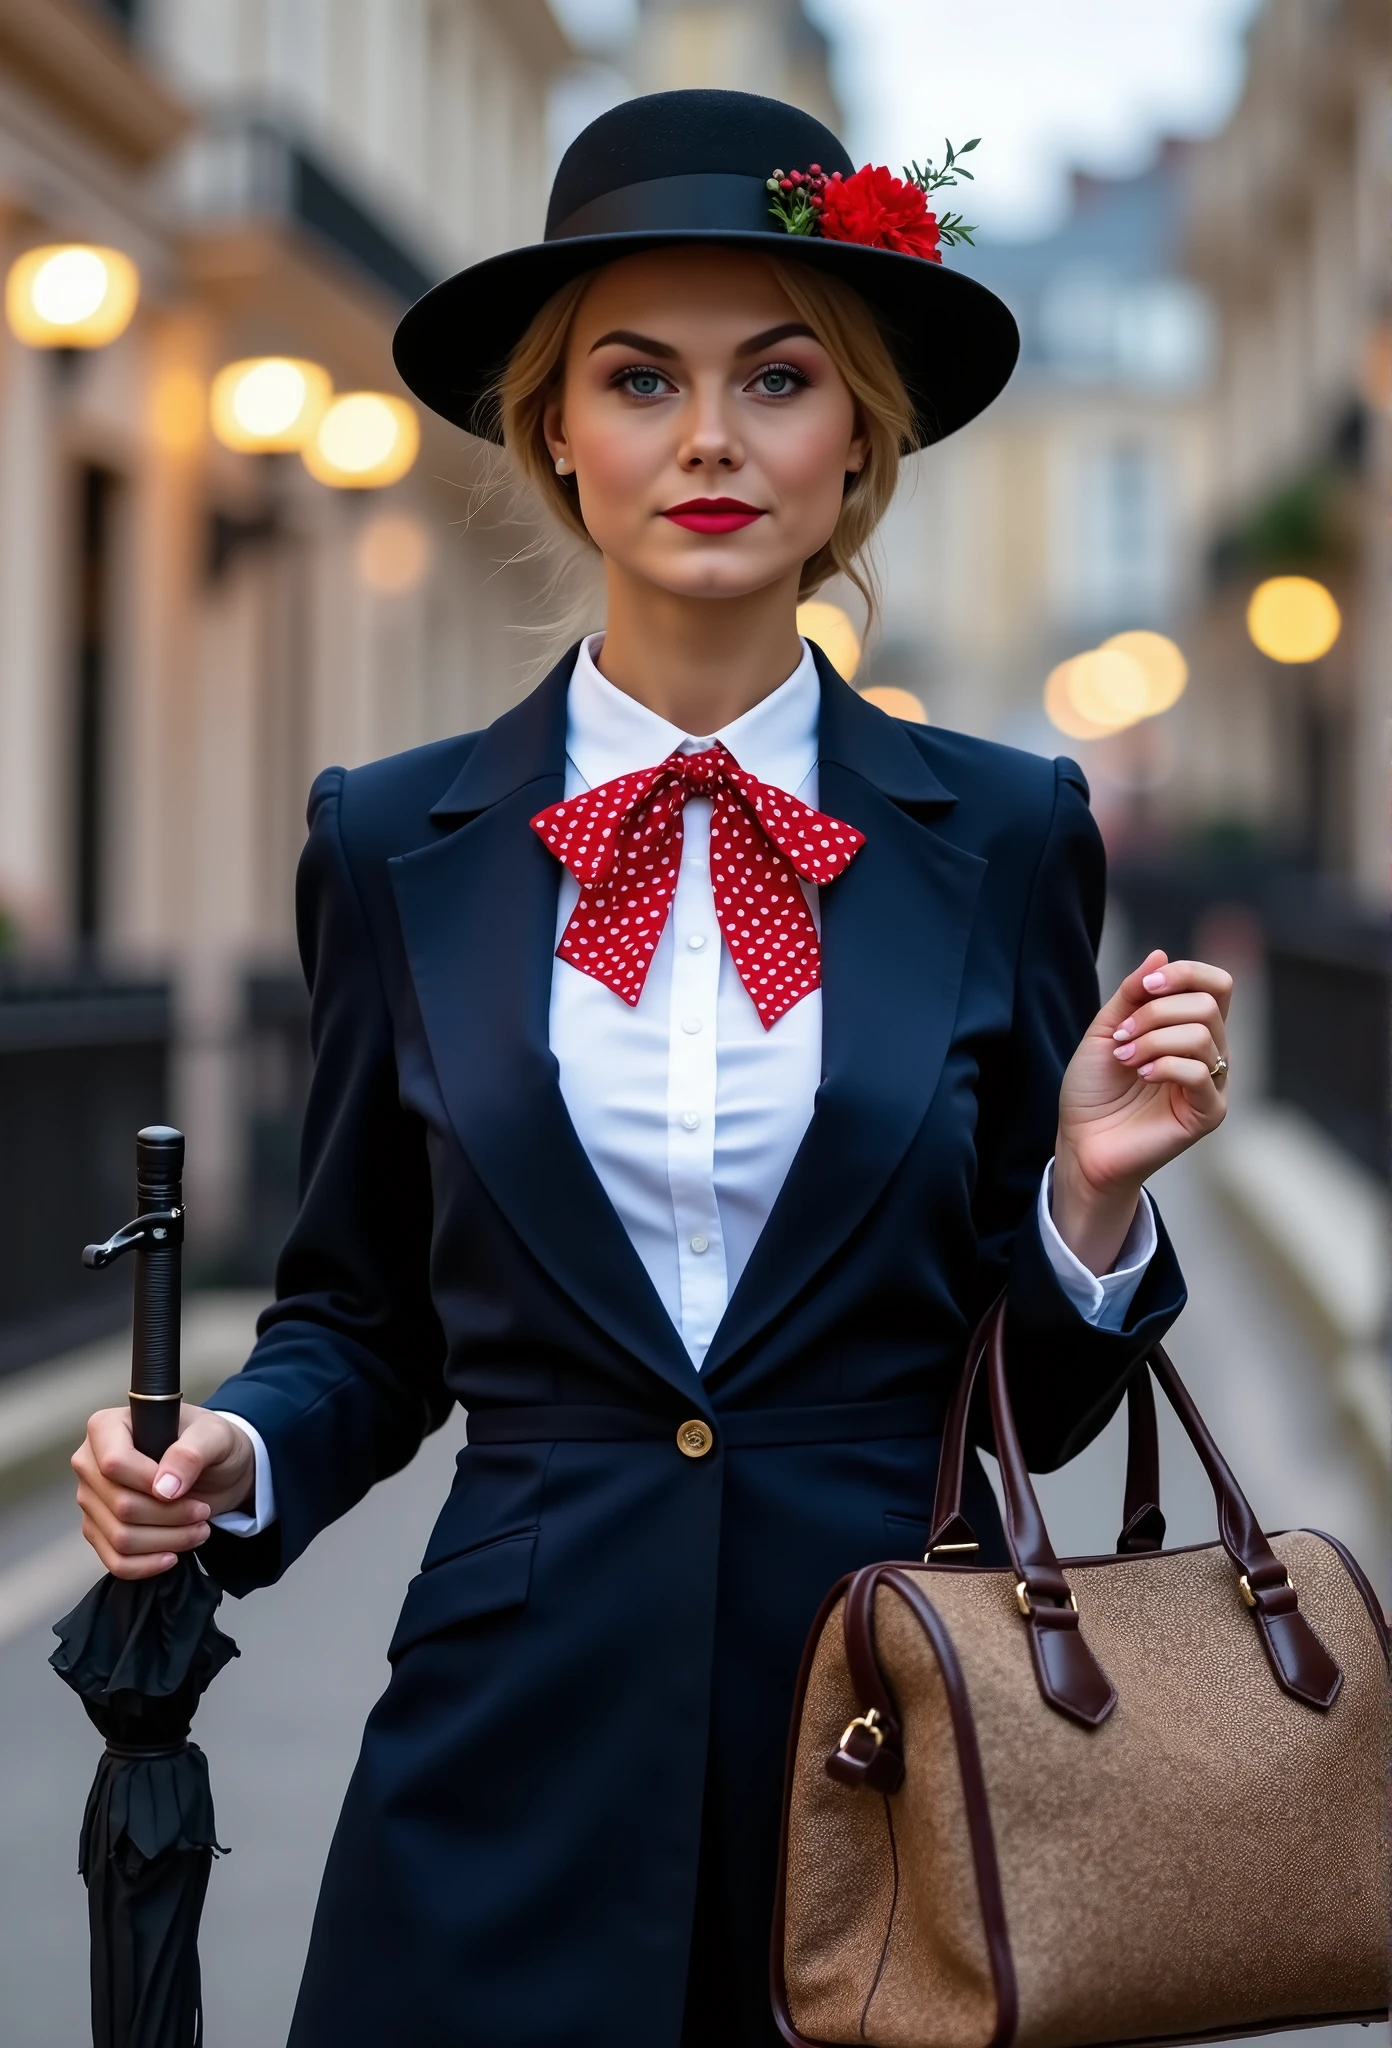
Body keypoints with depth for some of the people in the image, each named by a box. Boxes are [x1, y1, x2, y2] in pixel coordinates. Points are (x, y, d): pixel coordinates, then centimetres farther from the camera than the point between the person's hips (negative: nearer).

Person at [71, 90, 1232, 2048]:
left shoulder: (1003, 836, -1)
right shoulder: (398, 844, 0)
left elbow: (1032, 1404, 5)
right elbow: (362, 1319, 8)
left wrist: (1093, 1189, -14)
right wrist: (233, 1458, -11)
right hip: (520, 1752, 0)